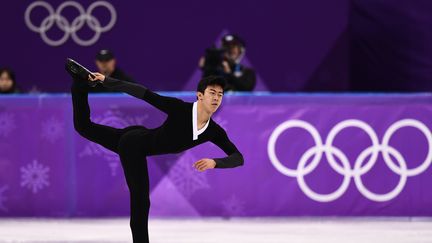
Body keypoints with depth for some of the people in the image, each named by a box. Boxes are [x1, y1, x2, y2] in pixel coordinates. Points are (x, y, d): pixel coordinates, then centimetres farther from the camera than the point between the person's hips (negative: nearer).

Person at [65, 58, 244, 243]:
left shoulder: (214, 132, -16)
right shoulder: (179, 108, -30)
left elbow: (238, 158, -18)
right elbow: (143, 93, -27)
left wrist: (214, 162, -39)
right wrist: (105, 80, -27)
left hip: (140, 141, 5)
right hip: (133, 142, -5)